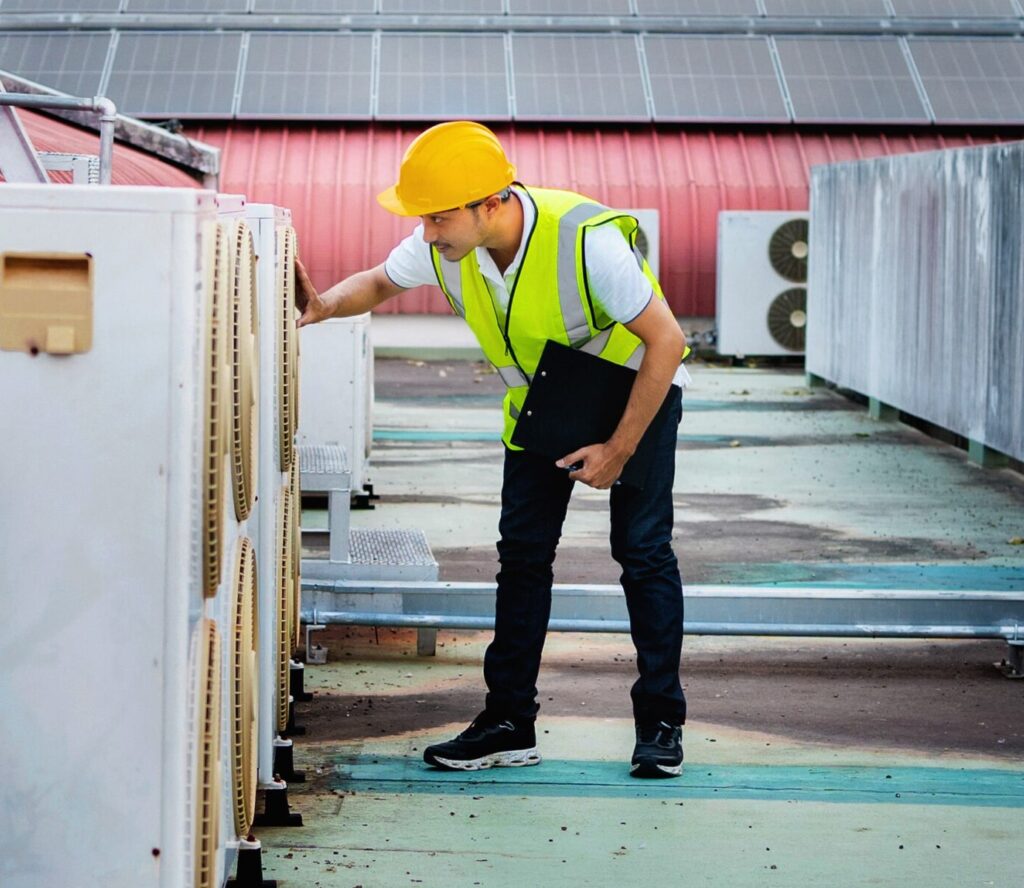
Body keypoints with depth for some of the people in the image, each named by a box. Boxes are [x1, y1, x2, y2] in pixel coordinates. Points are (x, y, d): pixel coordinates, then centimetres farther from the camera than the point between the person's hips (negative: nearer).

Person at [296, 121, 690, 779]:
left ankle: (662, 723, 0)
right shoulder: (444, 247, -20)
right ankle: (510, 723, 4)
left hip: (634, 388, -5)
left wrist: (619, 451, -26)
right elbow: (381, 283, 2)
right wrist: (326, 304, -20)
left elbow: (665, 341, -29)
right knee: (522, 550, -1)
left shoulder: (586, 240, -37)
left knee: (643, 548, -9)